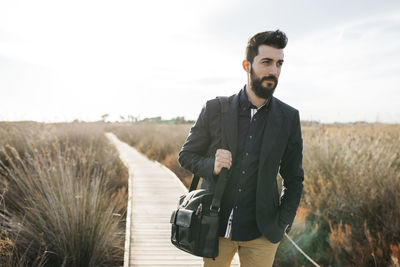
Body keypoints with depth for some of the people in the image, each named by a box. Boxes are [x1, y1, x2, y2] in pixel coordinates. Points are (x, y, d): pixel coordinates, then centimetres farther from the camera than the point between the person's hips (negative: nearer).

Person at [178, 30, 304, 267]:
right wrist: (211, 166, -15)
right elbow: (186, 155, 6)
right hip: (216, 227, 0)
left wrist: (282, 225, 0)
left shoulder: (289, 118, -1)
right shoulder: (215, 109, -3)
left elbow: (294, 179, 6)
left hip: (261, 233, 0)